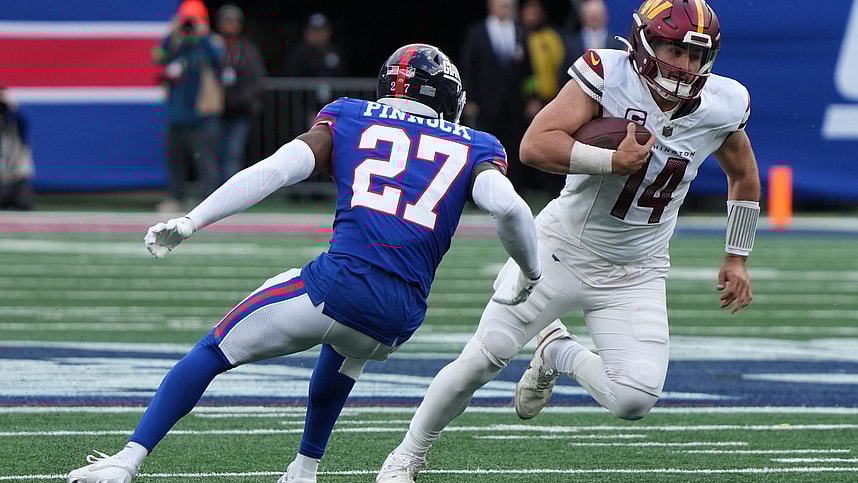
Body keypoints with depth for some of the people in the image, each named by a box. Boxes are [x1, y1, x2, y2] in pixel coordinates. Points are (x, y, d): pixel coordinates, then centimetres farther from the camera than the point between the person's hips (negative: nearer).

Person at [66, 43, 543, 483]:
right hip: (400, 318, 2)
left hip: (338, 282, -2)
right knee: (347, 352, 40)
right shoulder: (473, 149, 18)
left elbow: (274, 171, 4)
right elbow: (508, 208, -1)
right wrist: (533, 273, 17)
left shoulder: (349, 122, 17)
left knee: (214, 352, 14)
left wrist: (190, 222, 4)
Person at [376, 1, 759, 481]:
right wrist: (613, 160, -33)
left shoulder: (723, 105, -8)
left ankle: (561, 353, 18)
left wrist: (737, 258, 15)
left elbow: (744, 176, 14)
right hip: (564, 249, -3)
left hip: (635, 274, 3)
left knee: (634, 400, -14)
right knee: (485, 358, -6)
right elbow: (535, 145, -26)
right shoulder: (608, 74, -18)